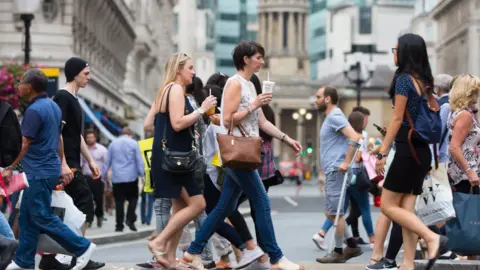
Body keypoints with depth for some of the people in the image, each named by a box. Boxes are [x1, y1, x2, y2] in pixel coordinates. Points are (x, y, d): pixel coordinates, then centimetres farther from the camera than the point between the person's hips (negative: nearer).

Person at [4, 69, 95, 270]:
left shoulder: (34, 110, -18)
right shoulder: (53, 106, 12)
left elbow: (24, 145, -17)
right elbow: (58, 139, 18)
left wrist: (9, 168, -8)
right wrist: (62, 166, 23)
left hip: (39, 172, -10)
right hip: (51, 169, 10)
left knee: (43, 217, -4)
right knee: (26, 216, 12)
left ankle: (82, 247, -2)